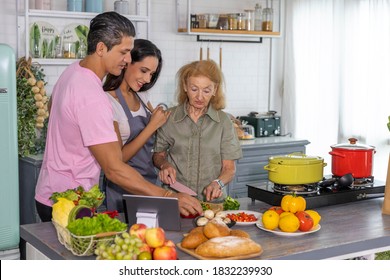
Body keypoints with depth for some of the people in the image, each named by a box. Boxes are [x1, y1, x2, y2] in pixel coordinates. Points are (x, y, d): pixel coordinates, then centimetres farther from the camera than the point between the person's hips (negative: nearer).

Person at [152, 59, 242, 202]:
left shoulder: (223, 121, 4)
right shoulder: (169, 118, 4)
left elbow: (229, 168, 5)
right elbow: (158, 154, 17)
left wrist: (218, 183, -13)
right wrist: (164, 164, -4)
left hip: (211, 200, 0)